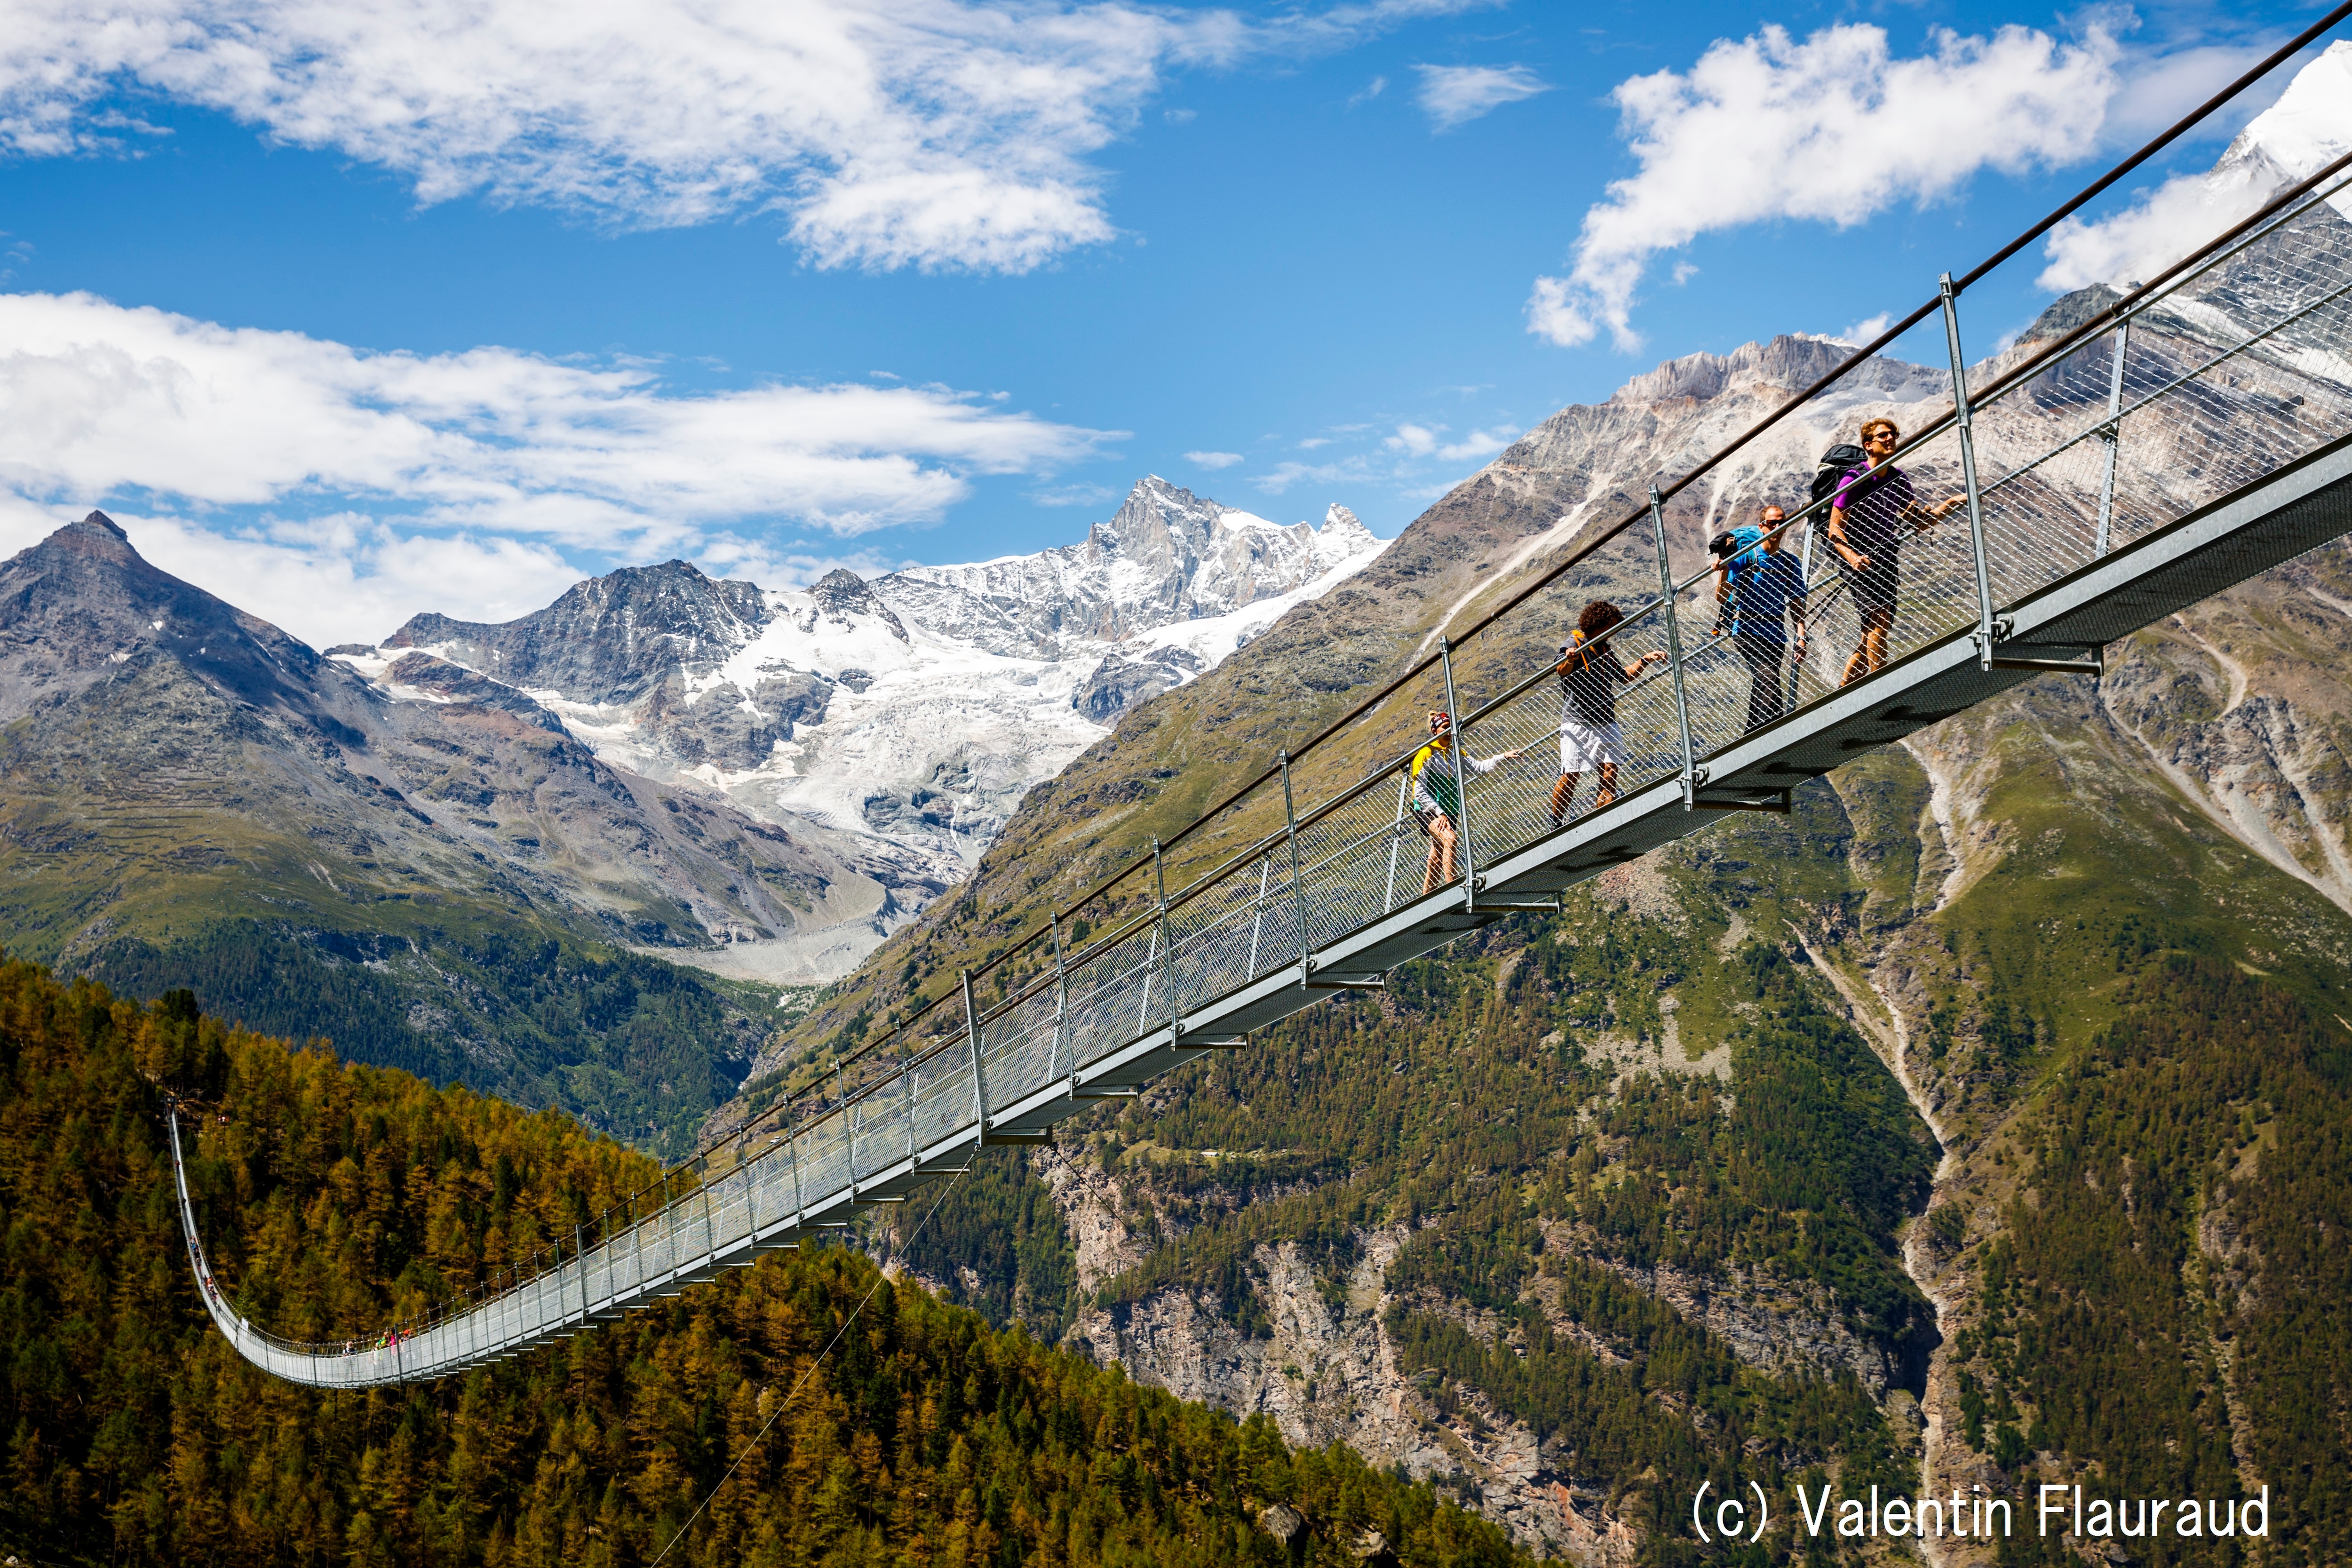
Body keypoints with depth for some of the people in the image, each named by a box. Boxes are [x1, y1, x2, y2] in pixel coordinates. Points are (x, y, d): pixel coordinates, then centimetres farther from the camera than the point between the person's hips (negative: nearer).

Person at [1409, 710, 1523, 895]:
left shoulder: (1455, 753, 10)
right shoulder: (1426, 754, -9)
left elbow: (1480, 767, -1)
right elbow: (1420, 792, -13)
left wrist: (1504, 757, -14)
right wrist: (1439, 814, -20)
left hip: (1449, 813, 7)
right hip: (1427, 812, -7)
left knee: (1437, 862, 9)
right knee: (1450, 839, -32)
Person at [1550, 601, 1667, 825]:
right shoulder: (1573, 645, -8)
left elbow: (1625, 675, 32)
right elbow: (1562, 672, -29)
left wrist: (1645, 660, 18)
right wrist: (1569, 660, -51)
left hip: (1606, 722, 7)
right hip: (1578, 722, -7)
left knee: (1610, 774, -5)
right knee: (1571, 776, -8)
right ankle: (1556, 825, 8)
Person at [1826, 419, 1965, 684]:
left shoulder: (1900, 479, 11)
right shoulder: (1854, 479, -9)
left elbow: (1920, 523, 15)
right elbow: (1834, 529, -10)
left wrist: (1950, 503, 0)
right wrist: (1853, 557, -26)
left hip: (1887, 562, 7)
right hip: (1861, 562, -7)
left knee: (1871, 636, 5)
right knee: (1879, 620, -21)